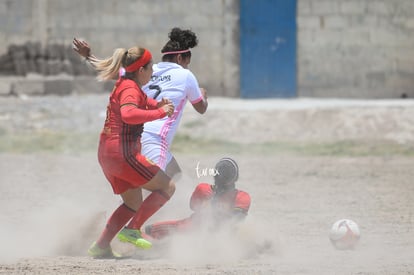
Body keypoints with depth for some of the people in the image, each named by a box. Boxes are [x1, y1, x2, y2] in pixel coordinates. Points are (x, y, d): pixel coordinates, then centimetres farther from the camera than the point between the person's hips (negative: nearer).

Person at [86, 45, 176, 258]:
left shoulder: (127, 85, 16)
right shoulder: (130, 89, -15)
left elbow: (141, 103, 37)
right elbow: (128, 114, -36)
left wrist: (157, 105, 15)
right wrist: (160, 113, -29)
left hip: (107, 153, 10)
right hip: (123, 153, -10)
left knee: (134, 203, 22)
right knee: (167, 187, -1)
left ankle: (101, 245, 17)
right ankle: (132, 229, -5)